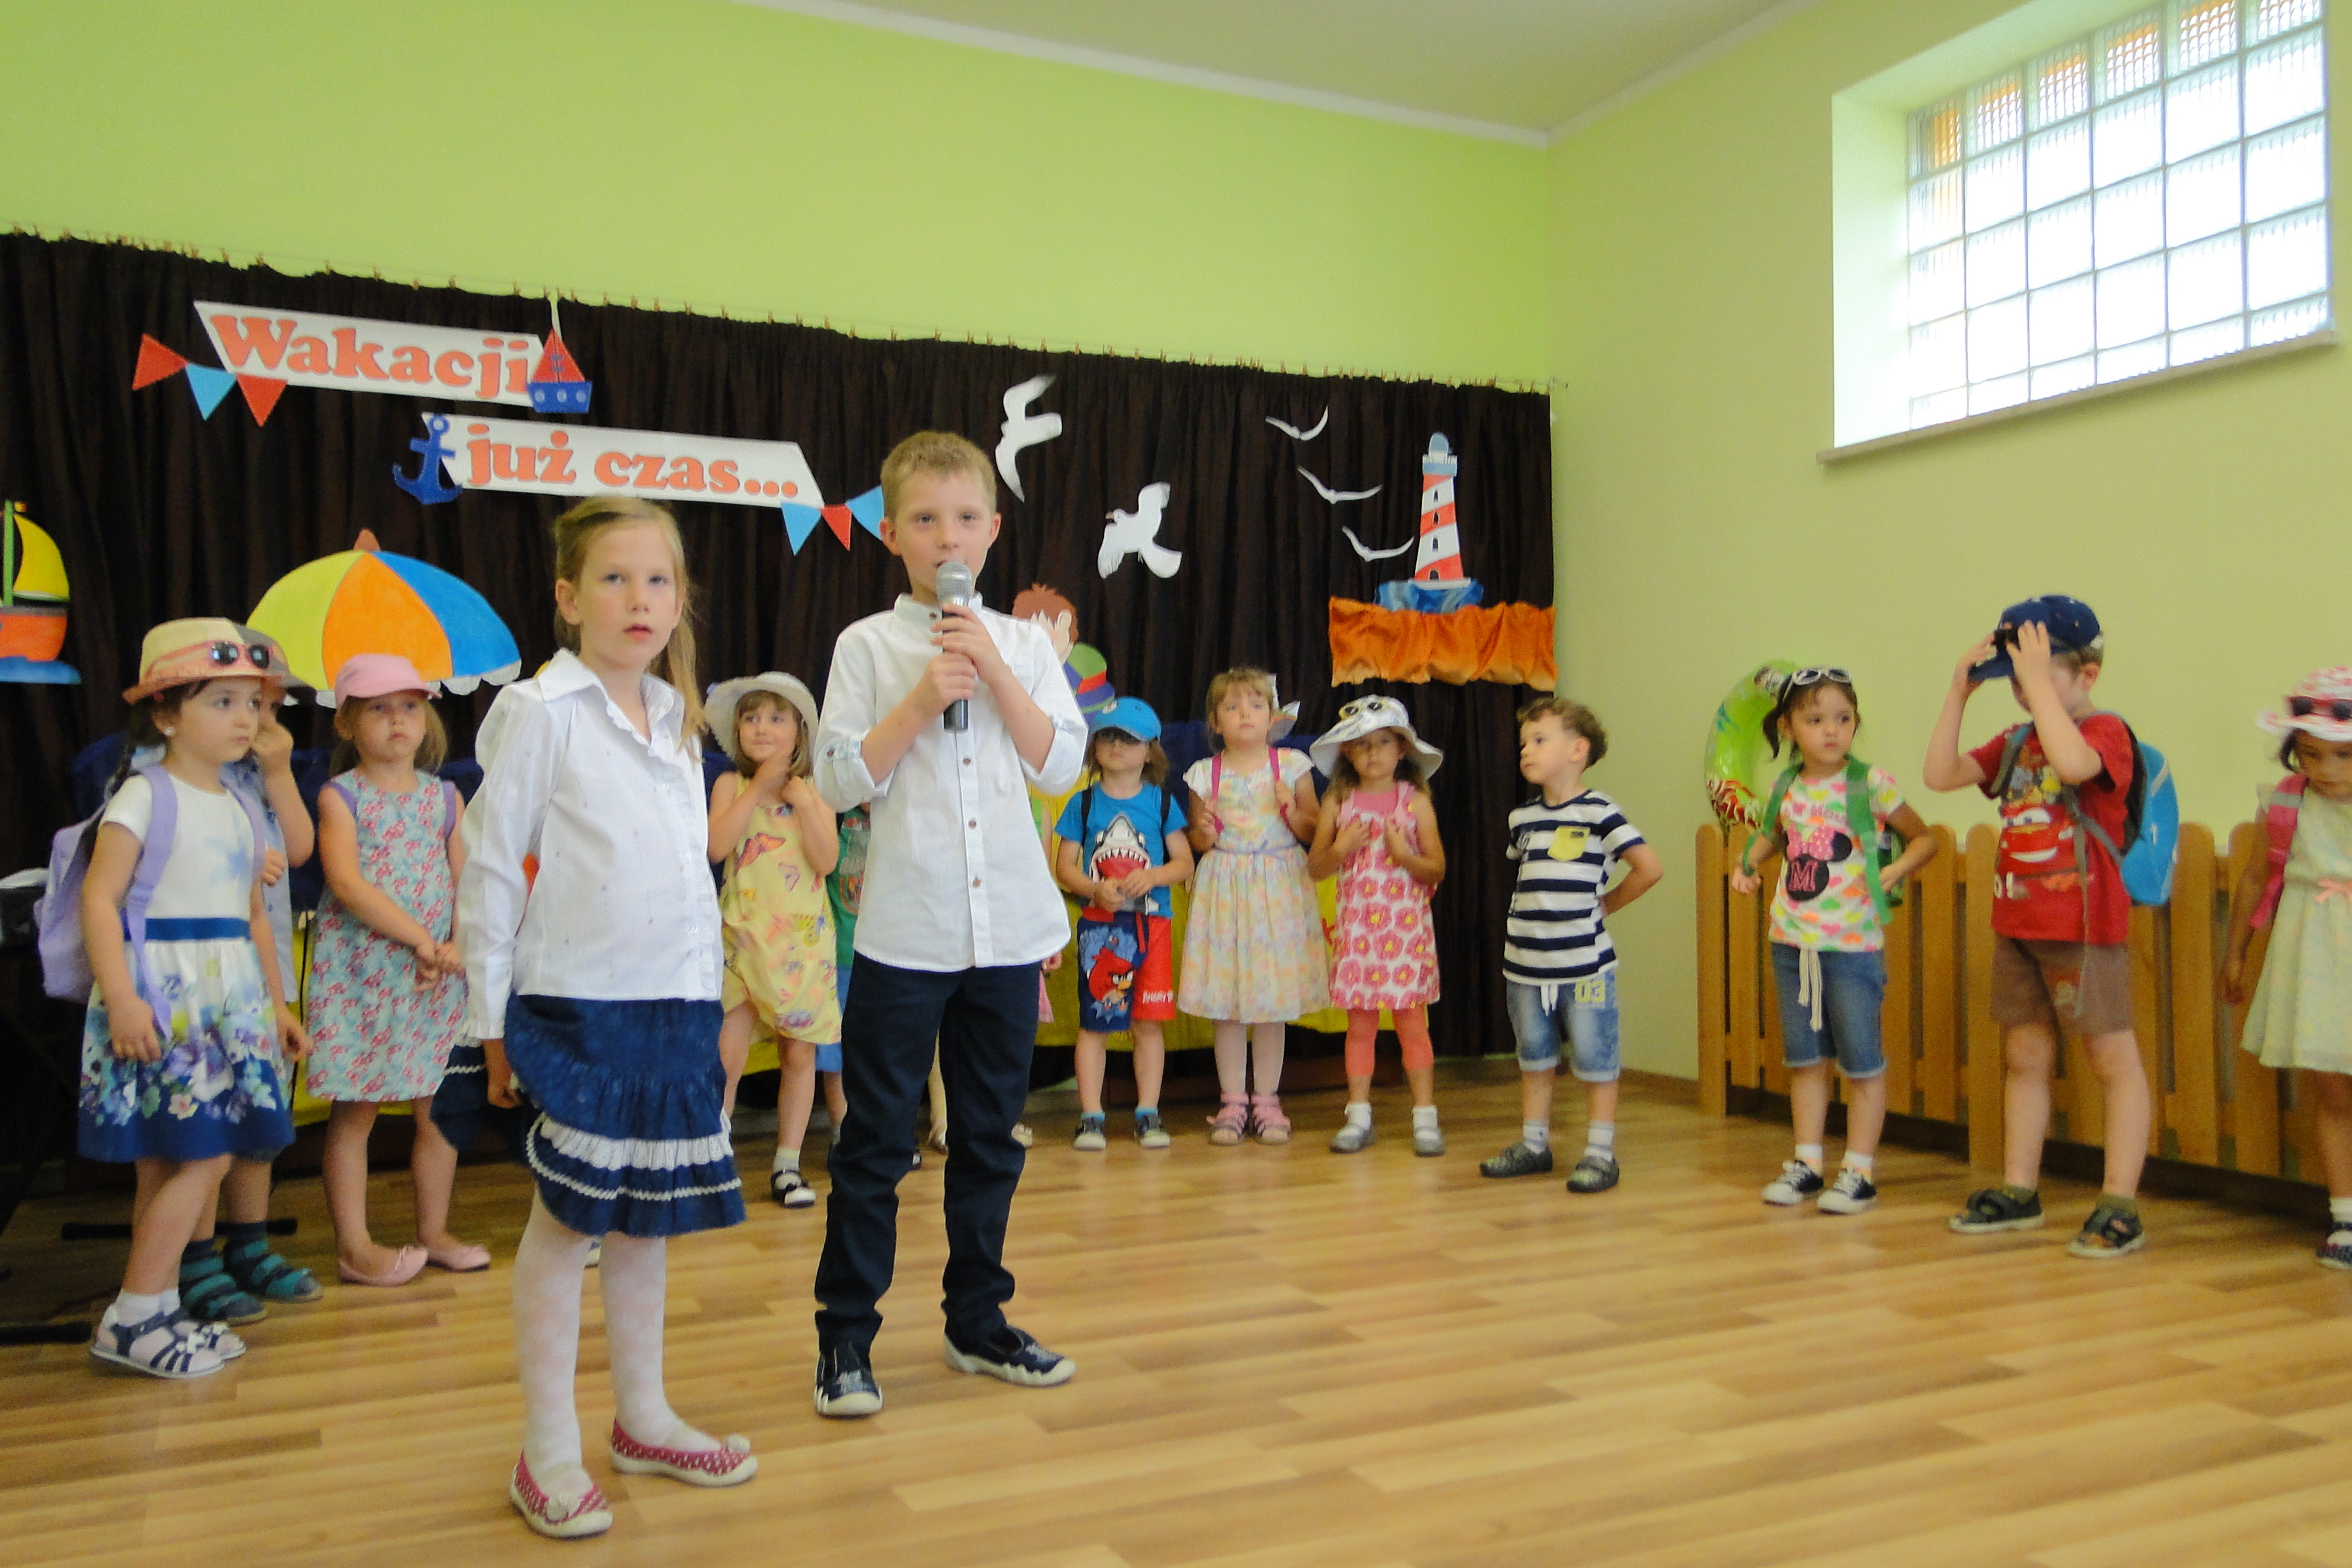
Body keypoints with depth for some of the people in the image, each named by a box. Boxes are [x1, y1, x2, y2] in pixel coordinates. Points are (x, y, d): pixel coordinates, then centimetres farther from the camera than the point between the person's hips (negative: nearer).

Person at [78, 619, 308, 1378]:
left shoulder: (242, 810, 15)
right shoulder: (144, 796, -8)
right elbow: (99, 897, -15)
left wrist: (276, 1003, 20)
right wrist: (120, 998, -23)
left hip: (230, 998, 7)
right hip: (163, 995, -7)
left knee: (171, 1162, 12)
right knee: (200, 1157, -10)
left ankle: (159, 1310, 19)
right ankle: (132, 1318, 1)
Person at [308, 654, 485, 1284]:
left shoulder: (446, 797, 9)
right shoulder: (340, 796, -2)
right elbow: (347, 884, -14)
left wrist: (457, 948, -12)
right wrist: (419, 938, -19)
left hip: (437, 973, 4)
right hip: (359, 969, -4)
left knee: (440, 1107, 9)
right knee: (354, 1111, 3)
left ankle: (434, 1231, 23)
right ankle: (354, 1245, 12)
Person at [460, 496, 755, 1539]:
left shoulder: (678, 718, 12)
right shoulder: (541, 713, -6)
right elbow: (490, 867, -6)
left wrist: (713, 1006, 15)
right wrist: (492, 1019, -6)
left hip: (675, 1001, 6)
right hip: (577, 1004, -6)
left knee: (647, 1215, 14)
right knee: (569, 1218, 2)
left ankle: (643, 1421, 27)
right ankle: (548, 1452, 14)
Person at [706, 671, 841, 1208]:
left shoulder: (815, 791, 5)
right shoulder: (731, 785, 3)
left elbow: (826, 860, -7)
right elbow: (717, 845, -14)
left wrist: (803, 801, -12)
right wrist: (759, 789, -12)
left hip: (803, 939, 1)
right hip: (744, 936, -1)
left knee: (799, 1052, 5)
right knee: (727, 1053, -8)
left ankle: (787, 1164, 17)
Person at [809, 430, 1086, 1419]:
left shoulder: (1022, 643, 8)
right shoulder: (868, 646, 0)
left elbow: (1061, 765, -1)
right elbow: (839, 781, -6)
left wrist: (994, 672, -9)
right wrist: (922, 702, -14)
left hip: (1009, 929, 3)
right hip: (904, 932, -3)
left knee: (991, 1136, 13)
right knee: (876, 1141, 3)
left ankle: (978, 1320, 28)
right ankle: (845, 1338, 16)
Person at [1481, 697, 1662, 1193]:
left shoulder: (1599, 813, -9)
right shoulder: (1522, 818, 9)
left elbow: (1650, 868, -10)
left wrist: (1605, 903, -4)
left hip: (1585, 966, -6)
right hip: (1526, 965, 6)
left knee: (1595, 1063, 2)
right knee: (1534, 1060, 15)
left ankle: (1600, 1153, 11)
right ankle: (1534, 1145, 26)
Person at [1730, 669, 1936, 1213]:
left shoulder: (1871, 784, -8)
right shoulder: (1786, 789, 5)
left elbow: (1924, 838, 0)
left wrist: (1892, 873, -17)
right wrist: (1748, 866, 4)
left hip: (1853, 944, -5)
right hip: (1792, 943, 5)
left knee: (1861, 1061, 4)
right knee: (1805, 1058, 13)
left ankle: (1859, 1171, 14)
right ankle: (1807, 1162, 24)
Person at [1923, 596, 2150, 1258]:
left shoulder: (2106, 732, -10)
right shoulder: (2015, 743, 10)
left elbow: (2073, 762, -32)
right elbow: (1940, 775, 3)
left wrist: (2038, 678, -26)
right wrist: (1960, 691, -1)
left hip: (2084, 926, -7)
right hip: (2016, 923, 7)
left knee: (2114, 1058, 1)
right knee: (2025, 1056, 14)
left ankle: (2120, 1205, 7)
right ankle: (2018, 1191, 23)